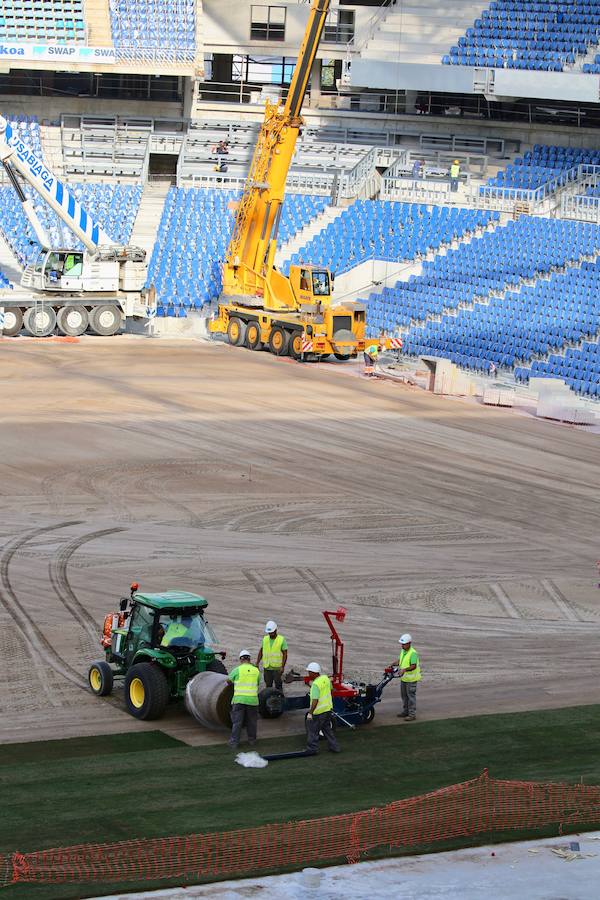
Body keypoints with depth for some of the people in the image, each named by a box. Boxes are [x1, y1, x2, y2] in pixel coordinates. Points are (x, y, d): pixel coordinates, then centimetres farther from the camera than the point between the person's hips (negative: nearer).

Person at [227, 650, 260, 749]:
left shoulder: (237, 670, -4)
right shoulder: (256, 671, 5)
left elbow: (229, 681, 9)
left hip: (239, 699, -2)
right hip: (252, 700, 2)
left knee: (237, 722, 1)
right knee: (252, 721, 16)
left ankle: (234, 742, 0)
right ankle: (252, 740, 25)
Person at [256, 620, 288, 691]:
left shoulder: (282, 640, -7)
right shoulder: (265, 639, 6)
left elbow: (285, 654, -8)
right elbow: (261, 651, 15)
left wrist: (283, 667, -15)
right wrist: (257, 663, 9)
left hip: (277, 667, -4)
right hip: (267, 667, 4)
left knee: (278, 685, -3)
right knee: (268, 685, 10)